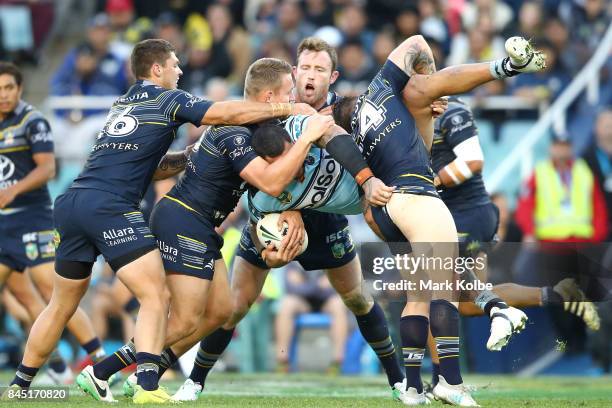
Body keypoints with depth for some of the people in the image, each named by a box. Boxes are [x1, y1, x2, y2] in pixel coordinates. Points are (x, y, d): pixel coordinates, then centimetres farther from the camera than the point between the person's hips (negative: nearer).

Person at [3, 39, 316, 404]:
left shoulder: (123, 105, 27)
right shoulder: (169, 100, 5)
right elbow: (226, 113, -5)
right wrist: (287, 109, 2)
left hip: (71, 205, 8)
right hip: (110, 209, -8)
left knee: (62, 306, 18)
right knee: (156, 296, -7)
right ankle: (148, 387, -21)